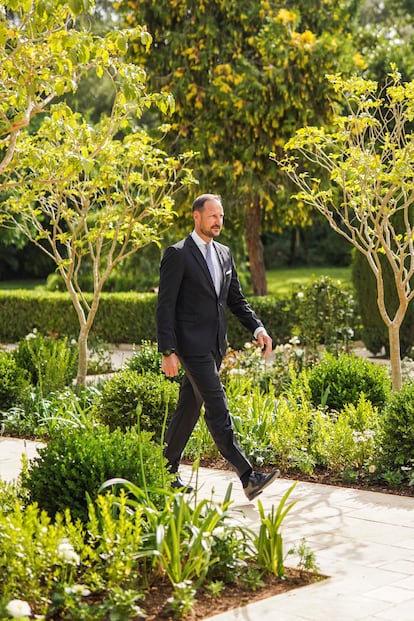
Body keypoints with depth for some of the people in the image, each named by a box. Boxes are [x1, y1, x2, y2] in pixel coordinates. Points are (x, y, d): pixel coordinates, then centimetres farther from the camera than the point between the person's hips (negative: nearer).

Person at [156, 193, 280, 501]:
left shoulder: (224, 254, 14)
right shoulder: (177, 255, -8)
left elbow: (236, 299, 18)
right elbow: (165, 306, -11)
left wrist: (258, 328, 1)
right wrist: (168, 351, -16)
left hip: (214, 346, 8)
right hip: (192, 345, -8)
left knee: (189, 408, 14)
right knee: (218, 410, -11)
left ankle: (168, 470, 26)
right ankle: (248, 478, -14)